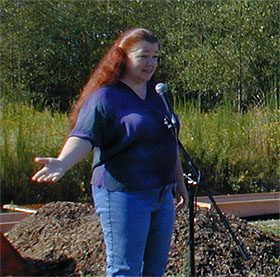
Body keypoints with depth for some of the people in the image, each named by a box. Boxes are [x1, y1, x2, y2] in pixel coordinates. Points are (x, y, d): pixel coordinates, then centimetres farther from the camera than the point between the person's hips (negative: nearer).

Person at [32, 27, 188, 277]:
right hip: (123, 195, -8)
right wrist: (62, 162, -41)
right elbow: (84, 137, -21)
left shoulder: (157, 94, 14)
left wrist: (179, 182, 28)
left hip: (162, 195, 8)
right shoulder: (105, 97, -9)